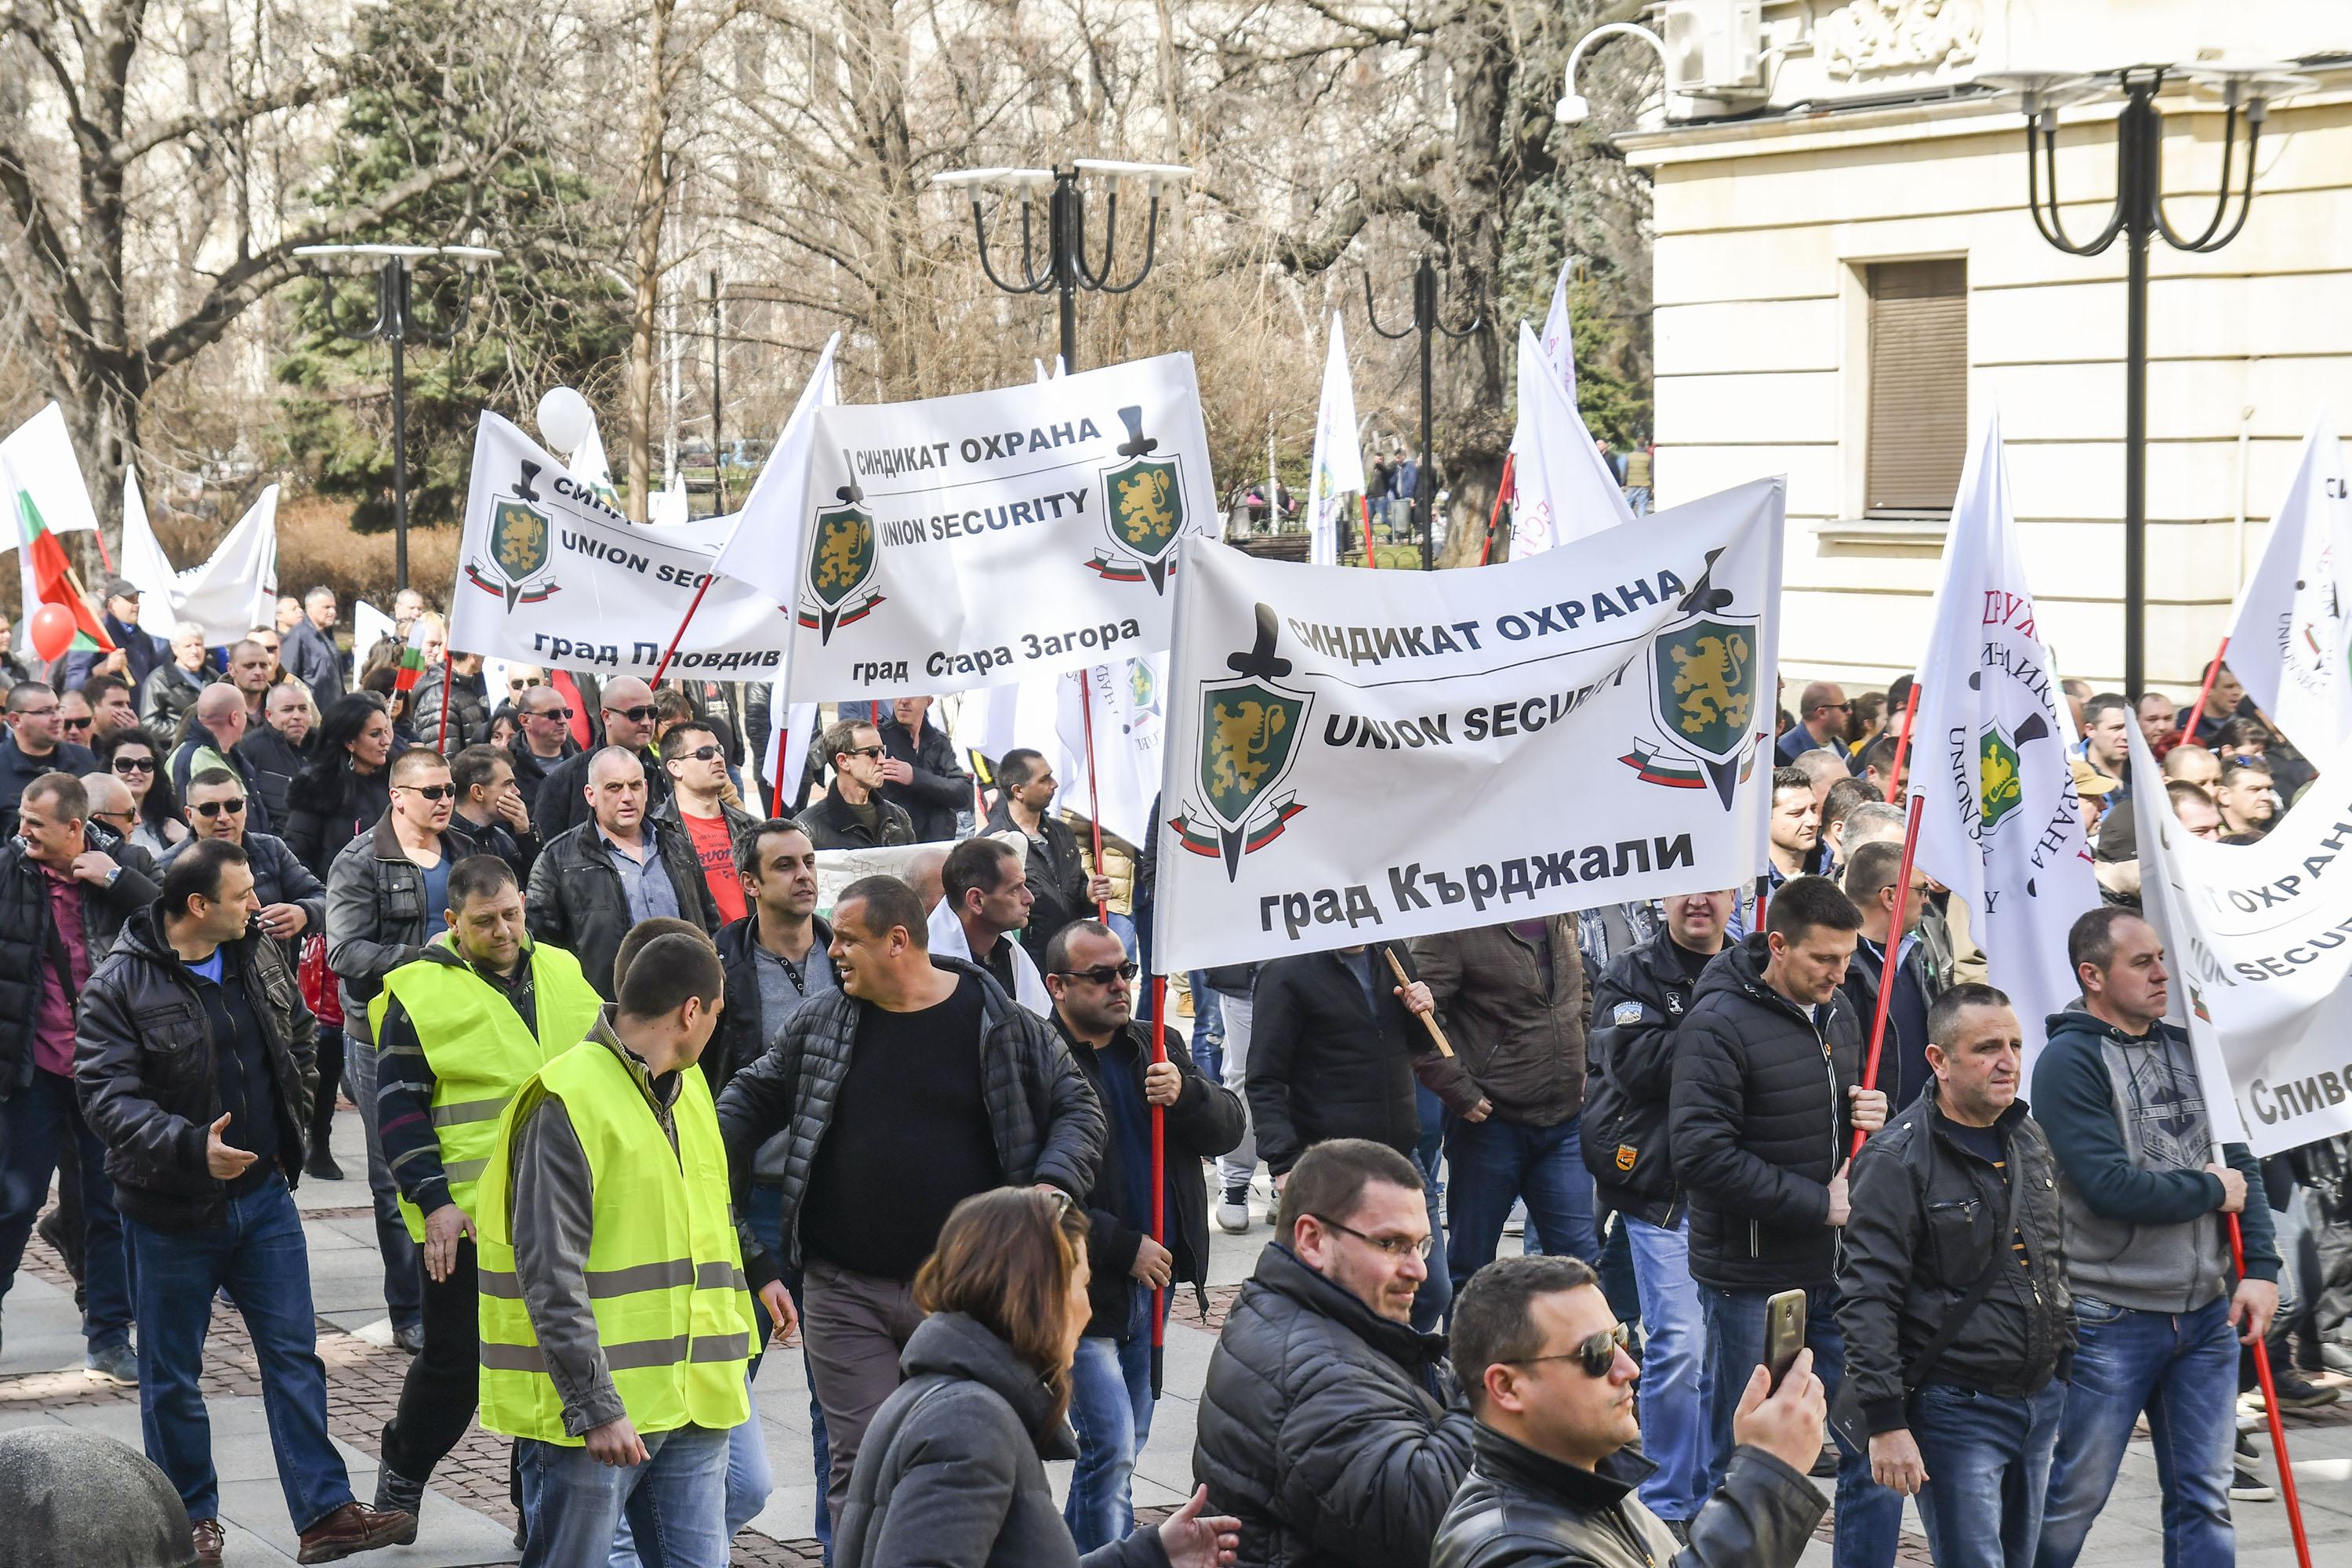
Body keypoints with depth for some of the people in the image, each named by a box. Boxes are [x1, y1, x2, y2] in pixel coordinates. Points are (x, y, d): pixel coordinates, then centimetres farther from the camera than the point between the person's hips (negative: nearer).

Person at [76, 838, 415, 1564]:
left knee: (295, 1356, 4)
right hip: (172, 1208, -5)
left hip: (264, 1193, 5)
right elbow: (107, 1095, -22)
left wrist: (290, 1134, 15)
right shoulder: (120, 986, -15)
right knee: (172, 1376, 7)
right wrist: (191, 1147, -33)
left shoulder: (258, 957, 3)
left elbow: (300, 1042, 20)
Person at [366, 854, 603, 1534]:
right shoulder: (418, 992, -4)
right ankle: (402, 1473, 27)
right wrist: (433, 1201, -12)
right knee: (455, 1356, 3)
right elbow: (398, 1106, -5)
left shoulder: (561, 973, 10)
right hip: (464, 1216, -4)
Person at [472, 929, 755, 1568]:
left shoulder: (687, 1088, 15)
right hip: (594, 1404, -8)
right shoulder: (567, 1101, -13)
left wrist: (729, 1358, 22)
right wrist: (594, 1408, -21)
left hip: (690, 1402, 8)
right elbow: (550, 1276, -18)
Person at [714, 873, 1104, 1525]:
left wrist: (1054, 1185, -11)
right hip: (845, 1293, 1)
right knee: (861, 1466, -2)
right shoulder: (817, 1024, 6)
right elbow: (747, 1102, 17)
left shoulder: (1004, 1024, -1)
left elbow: (1078, 1109, 6)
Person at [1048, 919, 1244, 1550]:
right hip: (1083, 1284, -7)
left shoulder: (1158, 1048, 12)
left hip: (1151, 1279, 7)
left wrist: (1185, 1094, -14)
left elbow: (1228, 1126, 8)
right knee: (1111, 1449, -11)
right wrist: (1125, 1248, -15)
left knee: (1123, 1446, 14)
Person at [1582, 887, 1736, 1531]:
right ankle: (1667, 1504, 2)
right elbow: (1638, 1063, -15)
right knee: (1679, 1344, -9)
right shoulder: (1631, 976, 0)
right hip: (1662, 1190, -4)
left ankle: (1710, 1489, 23)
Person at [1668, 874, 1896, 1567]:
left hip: (1840, 1274, 6)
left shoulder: (1838, 1012, 9)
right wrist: (1819, 1203, -18)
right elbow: (1701, 1154, -22)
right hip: (1752, 1282, -6)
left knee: (1877, 1456, 6)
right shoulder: (1720, 1023, -14)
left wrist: (1869, 1117, 0)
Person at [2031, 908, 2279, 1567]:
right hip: (2110, 1320, -6)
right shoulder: (2070, 1061, -11)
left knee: (2204, 1500, 8)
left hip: (2206, 1315, 6)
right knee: (2071, 1501, 3)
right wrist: (2208, 1191, -7)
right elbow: (2111, 1186, -20)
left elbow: (2239, 1165, 11)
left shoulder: (2185, 1049, 10)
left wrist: (2260, 1267, -1)